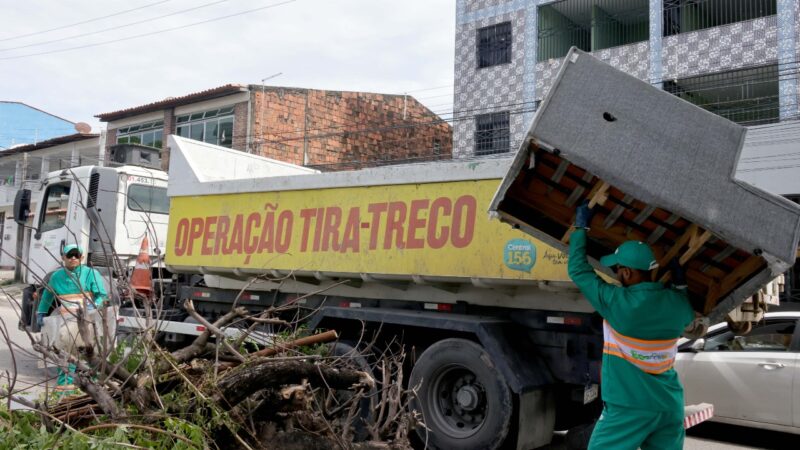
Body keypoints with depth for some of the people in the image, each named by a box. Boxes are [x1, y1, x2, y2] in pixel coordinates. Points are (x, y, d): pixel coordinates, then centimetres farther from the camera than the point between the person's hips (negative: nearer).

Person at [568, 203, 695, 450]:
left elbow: (578, 270, -6)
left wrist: (580, 227, 4)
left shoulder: (617, 302, -17)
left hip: (629, 407, -6)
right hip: (670, 406, 6)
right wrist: (680, 283, 24)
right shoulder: (677, 304, -2)